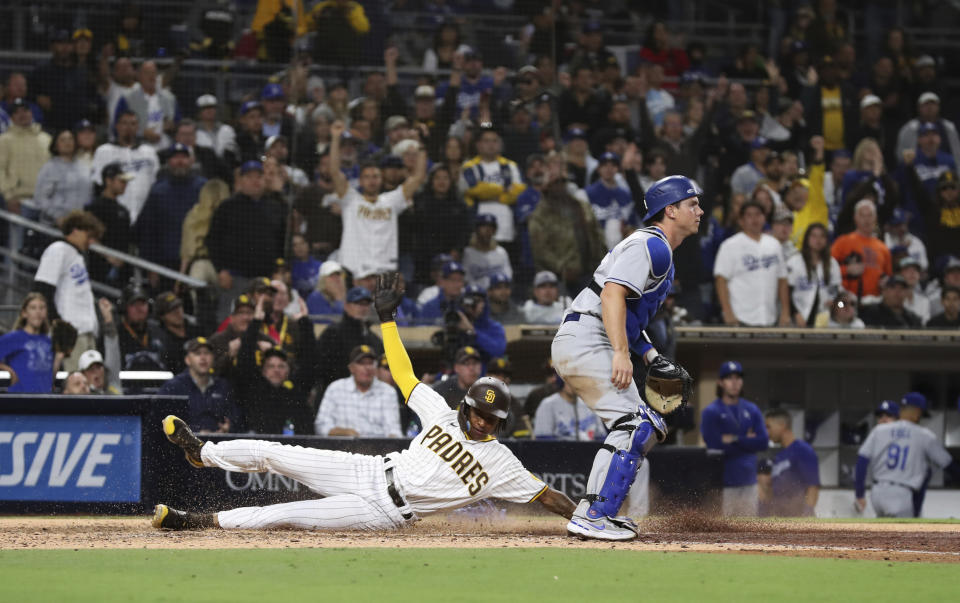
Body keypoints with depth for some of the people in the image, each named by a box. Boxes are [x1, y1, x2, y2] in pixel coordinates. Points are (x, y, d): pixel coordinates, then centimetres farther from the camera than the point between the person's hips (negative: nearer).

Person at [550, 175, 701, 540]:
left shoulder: (659, 251, 24)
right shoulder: (651, 245, -9)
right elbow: (612, 294, -22)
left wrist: (652, 359, 17)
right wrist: (621, 352, -29)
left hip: (578, 347, 11)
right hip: (586, 342, -11)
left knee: (648, 427, 12)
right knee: (633, 424, -18)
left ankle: (593, 511, 12)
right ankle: (593, 518, -22)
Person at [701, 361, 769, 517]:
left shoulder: (752, 410, 11)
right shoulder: (711, 412, -3)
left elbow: (762, 443, 0)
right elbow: (715, 446, -14)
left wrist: (735, 440, -10)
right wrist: (747, 441, -5)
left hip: (748, 481, 5)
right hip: (723, 483, -5)